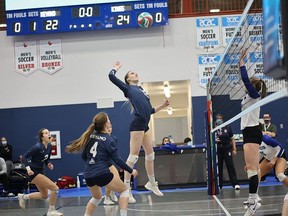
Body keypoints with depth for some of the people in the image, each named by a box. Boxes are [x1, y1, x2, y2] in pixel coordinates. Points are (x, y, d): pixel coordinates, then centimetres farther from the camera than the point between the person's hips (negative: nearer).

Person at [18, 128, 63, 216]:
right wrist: (28, 168, -32)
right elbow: (25, 156, -20)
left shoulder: (49, 146, 2)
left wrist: (48, 164, -8)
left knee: (44, 195, 20)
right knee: (55, 188, -12)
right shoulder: (38, 147, -22)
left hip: (40, 172, 9)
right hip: (34, 172, -9)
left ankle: (23, 197, 35)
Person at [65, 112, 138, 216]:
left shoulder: (90, 136, 9)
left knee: (97, 197, 31)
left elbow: (84, 156, 17)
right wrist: (131, 171, 0)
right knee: (124, 190, 12)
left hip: (88, 175, 6)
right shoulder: (109, 139, -7)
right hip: (102, 174, -6)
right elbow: (117, 159, -10)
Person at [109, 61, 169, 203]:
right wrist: (116, 68, 14)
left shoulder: (142, 91, 24)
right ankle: (126, 189, -8)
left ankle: (152, 183, 32)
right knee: (133, 156, -10)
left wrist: (163, 105, 13)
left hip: (145, 125, 8)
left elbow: (150, 110, 26)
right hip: (137, 124, -8)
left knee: (150, 154, 16)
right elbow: (111, 76, -6)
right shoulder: (128, 88, 5)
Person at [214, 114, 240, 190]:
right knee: (218, 167, 4)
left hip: (227, 149, -1)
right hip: (218, 150, 1)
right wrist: (214, 140, -16)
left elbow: (232, 139, 7)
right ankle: (219, 185, 13)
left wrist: (234, 149, 0)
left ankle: (235, 184, -6)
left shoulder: (227, 128, 4)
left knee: (230, 166, -6)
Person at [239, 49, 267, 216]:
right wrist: (241, 63, 24)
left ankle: (253, 202, -22)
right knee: (254, 167, 11)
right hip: (251, 132, 10)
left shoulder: (254, 95, -8)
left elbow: (245, 79, -18)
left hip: (252, 132, -10)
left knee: (251, 167, -17)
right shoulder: (250, 96, 15)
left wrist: (242, 62, -7)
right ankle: (255, 199, 16)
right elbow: (246, 79, 25)